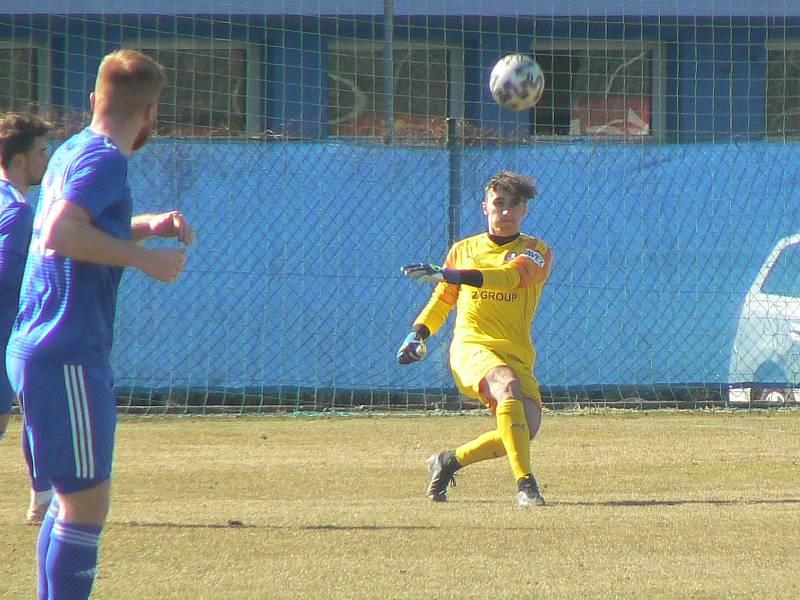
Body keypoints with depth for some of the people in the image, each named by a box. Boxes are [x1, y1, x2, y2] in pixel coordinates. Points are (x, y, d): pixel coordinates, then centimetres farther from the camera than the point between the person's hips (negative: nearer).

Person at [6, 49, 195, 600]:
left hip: (34, 349, 10)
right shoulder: (105, 159, -13)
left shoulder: (73, 151, 16)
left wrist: (149, 225, 21)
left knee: (74, 497, 18)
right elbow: (59, 234, -28)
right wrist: (144, 257, -22)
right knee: (87, 500, -8)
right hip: (67, 355, -10)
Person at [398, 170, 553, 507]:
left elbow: (509, 276, -17)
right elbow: (442, 301, 28)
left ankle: (450, 461, 9)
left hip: (518, 356, 1)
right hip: (471, 347, -1)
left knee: (527, 427, -16)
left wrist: (445, 274, -27)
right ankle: (525, 483, -40)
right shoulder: (463, 250, 17)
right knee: (508, 384, -33)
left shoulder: (536, 252, 4)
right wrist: (417, 334, 9)